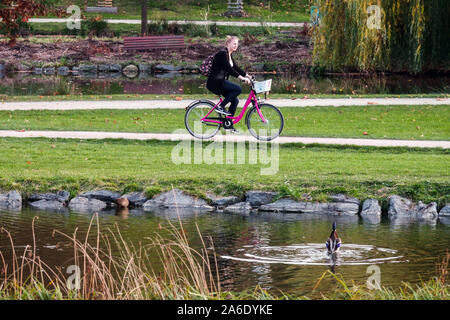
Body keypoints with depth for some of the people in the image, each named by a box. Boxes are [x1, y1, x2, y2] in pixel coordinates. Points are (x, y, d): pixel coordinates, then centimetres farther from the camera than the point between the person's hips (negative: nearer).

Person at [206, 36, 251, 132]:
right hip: (215, 82, -10)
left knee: (235, 100, 6)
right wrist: (241, 77, -28)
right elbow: (229, 69, -23)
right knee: (238, 89, -21)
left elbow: (235, 67, 17)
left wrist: (247, 75, 7)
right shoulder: (222, 54, -15)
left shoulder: (229, 55, 16)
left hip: (220, 82, 10)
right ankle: (220, 106, -14)